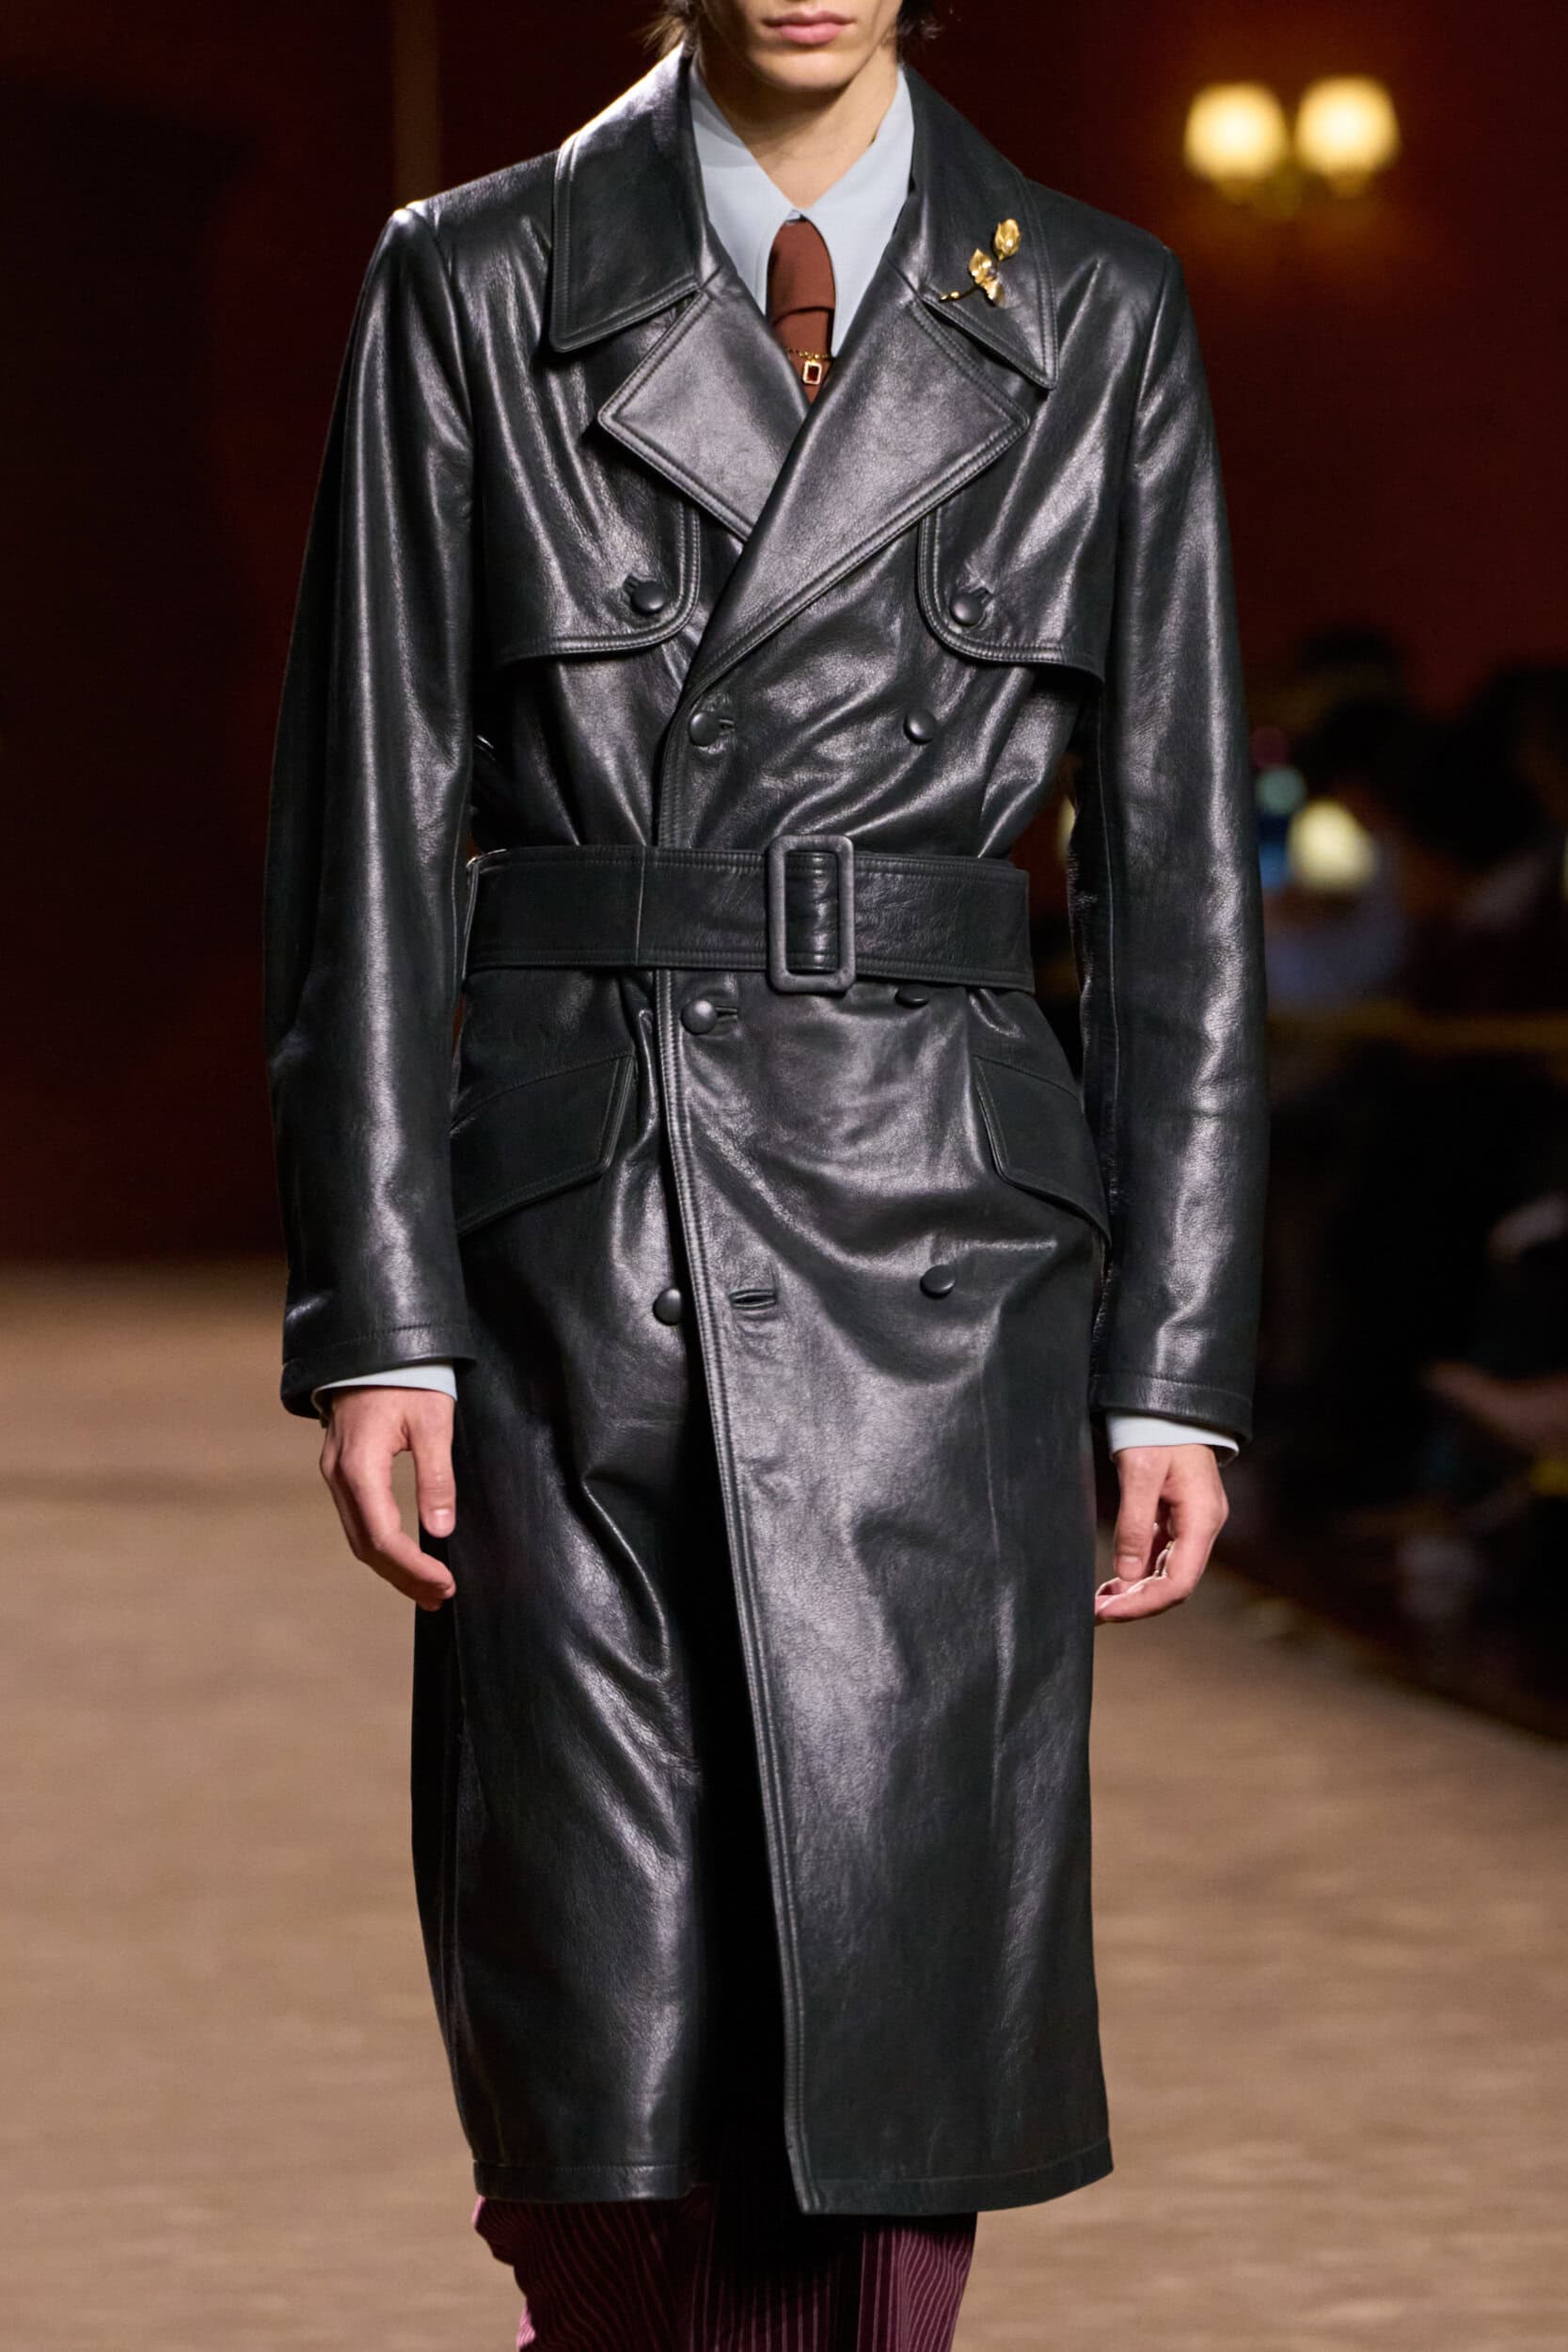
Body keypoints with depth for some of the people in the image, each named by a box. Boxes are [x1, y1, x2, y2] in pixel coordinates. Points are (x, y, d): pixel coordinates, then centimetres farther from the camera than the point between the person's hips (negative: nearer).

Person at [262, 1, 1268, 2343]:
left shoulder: (1096, 318, 6)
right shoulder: (474, 289, 4)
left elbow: (1176, 861, 6)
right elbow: (372, 828, 2)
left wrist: (1180, 1360, 2)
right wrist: (374, 1315, -5)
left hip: (937, 1247, 1)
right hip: (575, 1241, -1)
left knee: (902, 1977, 0)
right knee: (604, 2007, -1)